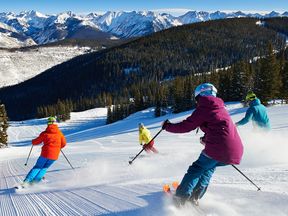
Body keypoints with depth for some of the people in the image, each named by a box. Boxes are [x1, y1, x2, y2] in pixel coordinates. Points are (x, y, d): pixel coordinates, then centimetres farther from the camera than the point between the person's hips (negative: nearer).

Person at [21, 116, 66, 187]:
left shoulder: (44, 133, 1)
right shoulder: (59, 133, 6)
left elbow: (36, 142, 8)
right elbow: (63, 144, 9)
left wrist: (33, 141, 32)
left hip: (45, 153, -2)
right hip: (54, 155, 2)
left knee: (37, 167, 13)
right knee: (44, 168, 19)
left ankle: (26, 182, 0)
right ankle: (34, 182, 7)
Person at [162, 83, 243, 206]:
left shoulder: (203, 108, -1)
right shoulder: (220, 108, 23)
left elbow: (186, 126, -2)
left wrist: (167, 126, 12)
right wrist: (205, 138, 46)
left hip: (218, 148, -8)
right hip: (235, 151, 8)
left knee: (196, 169, 6)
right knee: (209, 167, 26)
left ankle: (180, 199, 0)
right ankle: (195, 196, 20)